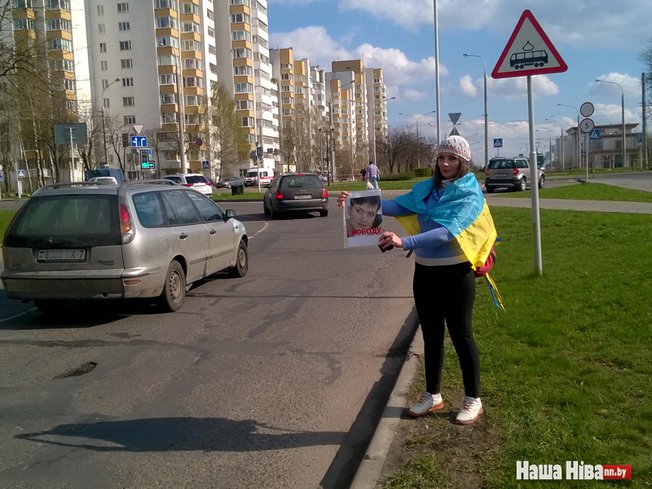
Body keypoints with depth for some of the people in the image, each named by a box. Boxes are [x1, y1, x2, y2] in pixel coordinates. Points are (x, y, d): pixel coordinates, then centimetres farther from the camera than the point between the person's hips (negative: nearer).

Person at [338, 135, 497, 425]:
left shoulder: (469, 194, -13)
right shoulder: (427, 189, 6)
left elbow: (448, 231, -28)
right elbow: (398, 206, -2)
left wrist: (405, 242, -41)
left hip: (455, 274, -6)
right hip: (425, 272, 6)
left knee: (460, 335, 5)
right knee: (431, 335, 15)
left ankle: (473, 399, 22)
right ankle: (432, 395, 31)